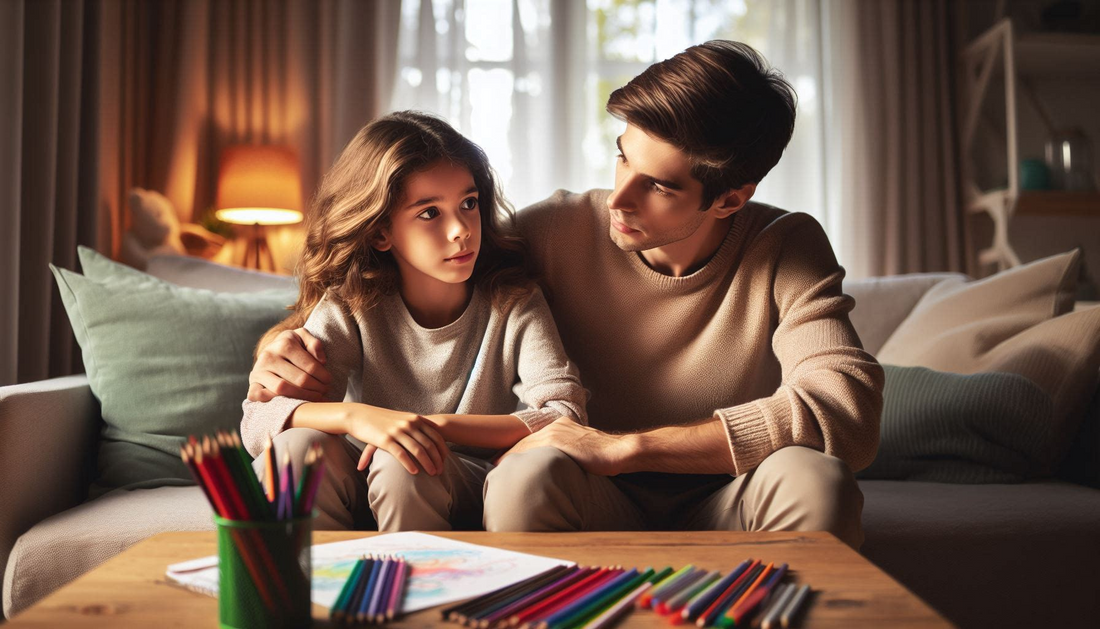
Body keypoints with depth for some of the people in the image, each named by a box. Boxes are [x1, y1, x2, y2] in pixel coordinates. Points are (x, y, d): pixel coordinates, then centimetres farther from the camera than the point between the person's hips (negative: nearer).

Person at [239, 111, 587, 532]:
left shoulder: (514, 303, -9)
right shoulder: (351, 306, -7)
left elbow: (566, 415, -21)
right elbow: (257, 419, -16)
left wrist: (440, 425, -31)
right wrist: (355, 416, -36)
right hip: (366, 488, 2)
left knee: (401, 465, -33)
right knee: (298, 446, -27)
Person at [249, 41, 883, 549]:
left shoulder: (789, 250, -10)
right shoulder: (559, 231, -7)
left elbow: (848, 411, -26)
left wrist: (626, 446, -29)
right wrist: (286, 341, -13)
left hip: (723, 512, 1)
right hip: (598, 511, 0)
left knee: (814, 477, -32)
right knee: (530, 476, -34)